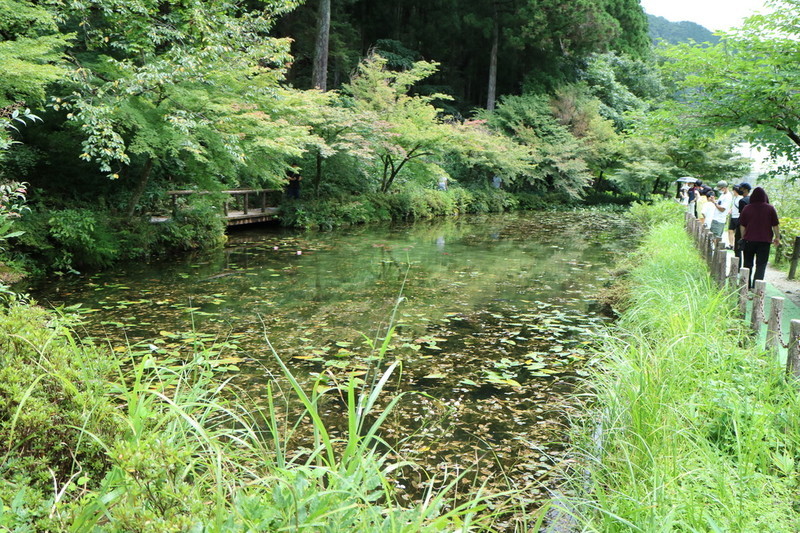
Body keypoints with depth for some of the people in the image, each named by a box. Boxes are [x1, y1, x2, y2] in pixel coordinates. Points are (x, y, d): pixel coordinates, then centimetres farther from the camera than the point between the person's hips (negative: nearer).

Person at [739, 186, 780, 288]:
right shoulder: (770, 208, -3)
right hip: (765, 241, -1)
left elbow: (742, 225, 3)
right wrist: (777, 237, 11)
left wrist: (743, 238, 13)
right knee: (761, 265, 3)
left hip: (749, 240, 1)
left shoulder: (747, 208, -1)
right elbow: (775, 225, 0)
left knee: (747, 263, 13)